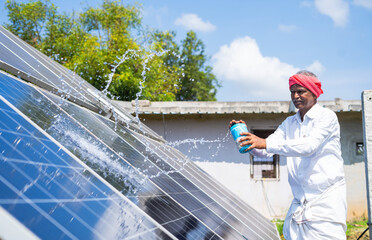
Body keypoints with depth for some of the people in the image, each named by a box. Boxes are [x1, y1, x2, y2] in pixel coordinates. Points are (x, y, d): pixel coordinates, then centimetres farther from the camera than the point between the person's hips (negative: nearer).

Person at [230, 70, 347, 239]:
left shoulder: (327, 117, -5)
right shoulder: (289, 123, 14)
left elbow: (308, 146, -22)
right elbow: (265, 152, 8)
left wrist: (265, 143, -28)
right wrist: (247, 137, -11)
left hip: (327, 199, -5)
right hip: (300, 201, 5)